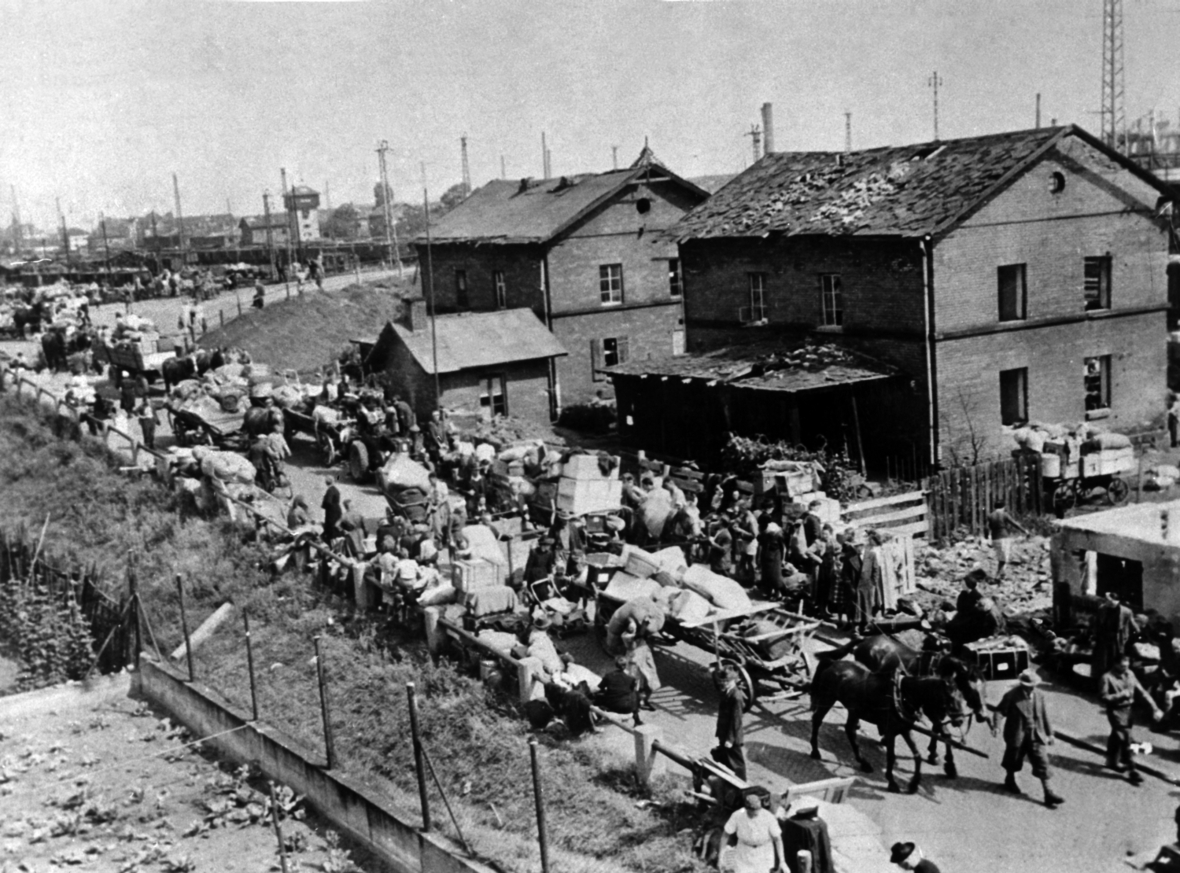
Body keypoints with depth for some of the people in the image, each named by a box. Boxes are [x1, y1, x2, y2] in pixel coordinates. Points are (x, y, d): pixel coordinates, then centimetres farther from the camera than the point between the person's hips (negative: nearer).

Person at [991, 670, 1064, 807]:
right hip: (1017, 734, -3)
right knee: (1014, 760, 16)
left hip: (1036, 735, 3)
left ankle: (1048, 794, -2)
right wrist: (995, 724, -32)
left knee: (1042, 763, -3)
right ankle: (1010, 780, 45)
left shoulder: (1039, 696, 0)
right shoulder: (1011, 696, -14)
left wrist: (1049, 733, 10)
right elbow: (1000, 711, -14)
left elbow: (1044, 715, 7)